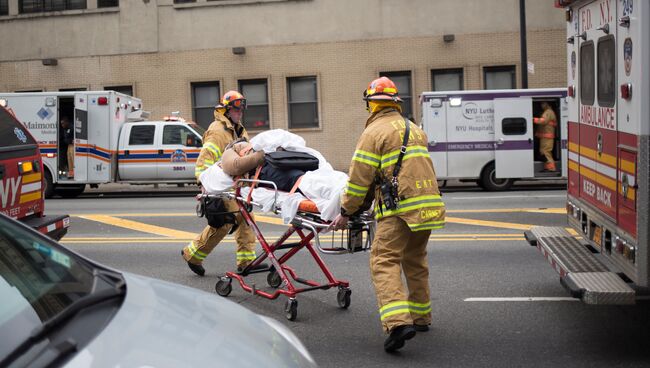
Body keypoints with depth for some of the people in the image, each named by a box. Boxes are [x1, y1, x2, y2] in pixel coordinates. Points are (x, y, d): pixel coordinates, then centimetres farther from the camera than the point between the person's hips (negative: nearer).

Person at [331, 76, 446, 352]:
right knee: (415, 261, 21)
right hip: (429, 205, 8)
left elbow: (359, 178, -6)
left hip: (399, 209, -8)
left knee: (384, 262, -10)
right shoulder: (416, 130, 21)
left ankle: (398, 322, -26)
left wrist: (346, 212, 3)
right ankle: (420, 317, 31)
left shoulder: (375, 131, -4)